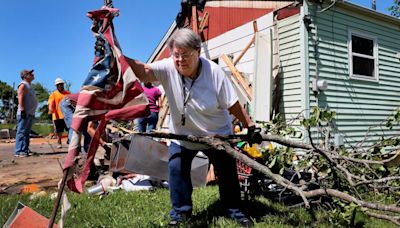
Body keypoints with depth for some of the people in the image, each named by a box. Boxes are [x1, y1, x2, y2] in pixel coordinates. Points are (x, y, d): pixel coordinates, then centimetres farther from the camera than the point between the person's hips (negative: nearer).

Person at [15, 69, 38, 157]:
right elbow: (20, 98, -14)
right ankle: (19, 151, -11)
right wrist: (22, 110, -22)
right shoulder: (23, 85, -3)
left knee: (27, 133, 9)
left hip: (31, 113, 9)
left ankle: (25, 150, 13)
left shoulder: (29, 86, 23)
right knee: (21, 132, -10)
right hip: (24, 113, -9)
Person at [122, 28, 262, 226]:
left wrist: (251, 127, -14)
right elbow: (143, 71, -35)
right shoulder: (168, 68, -19)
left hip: (217, 135, -1)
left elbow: (233, 105, -18)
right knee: (177, 169, -7)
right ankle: (180, 212, 17)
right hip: (182, 135, 2)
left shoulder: (214, 72, -24)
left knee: (227, 173, 7)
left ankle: (234, 211, 30)